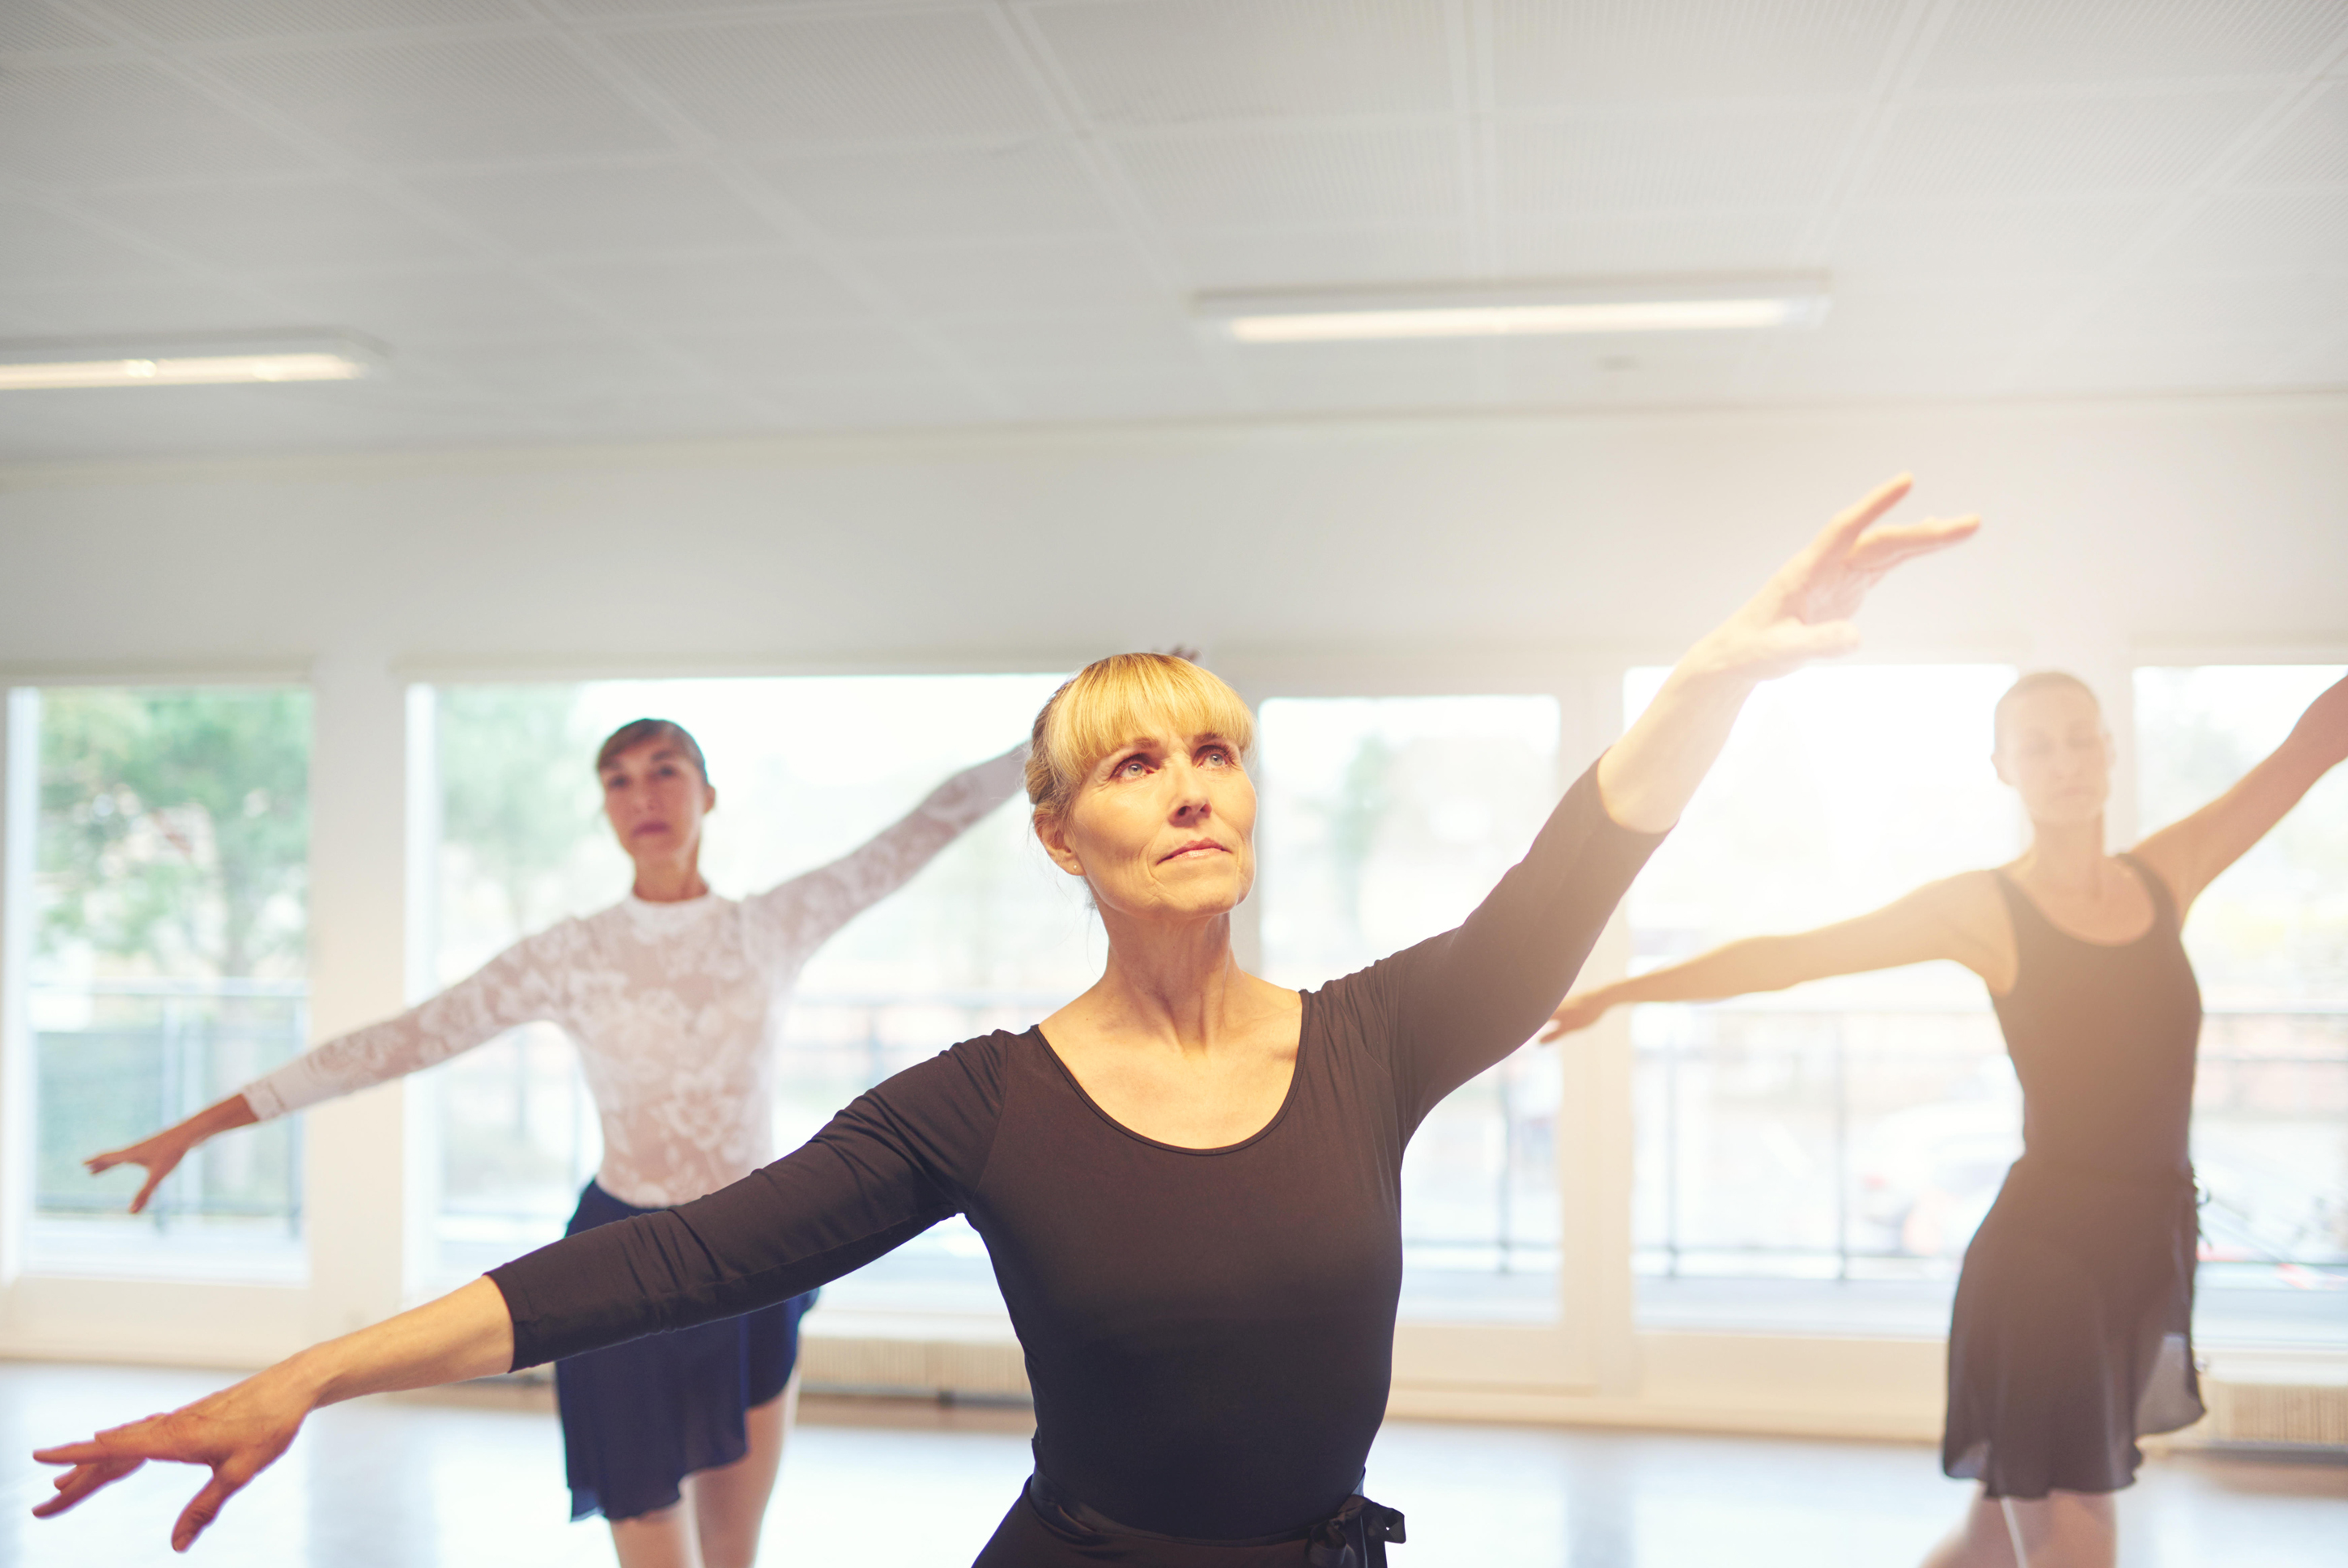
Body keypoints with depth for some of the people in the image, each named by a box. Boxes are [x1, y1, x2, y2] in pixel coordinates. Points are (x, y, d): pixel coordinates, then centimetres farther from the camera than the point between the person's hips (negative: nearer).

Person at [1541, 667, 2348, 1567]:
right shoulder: (1983, 909, -4)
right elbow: (1785, 956, -4)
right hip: (2042, 1249, -5)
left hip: (2153, 1247, 5)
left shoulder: (2167, 876, 8)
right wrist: (1617, 993, -6)